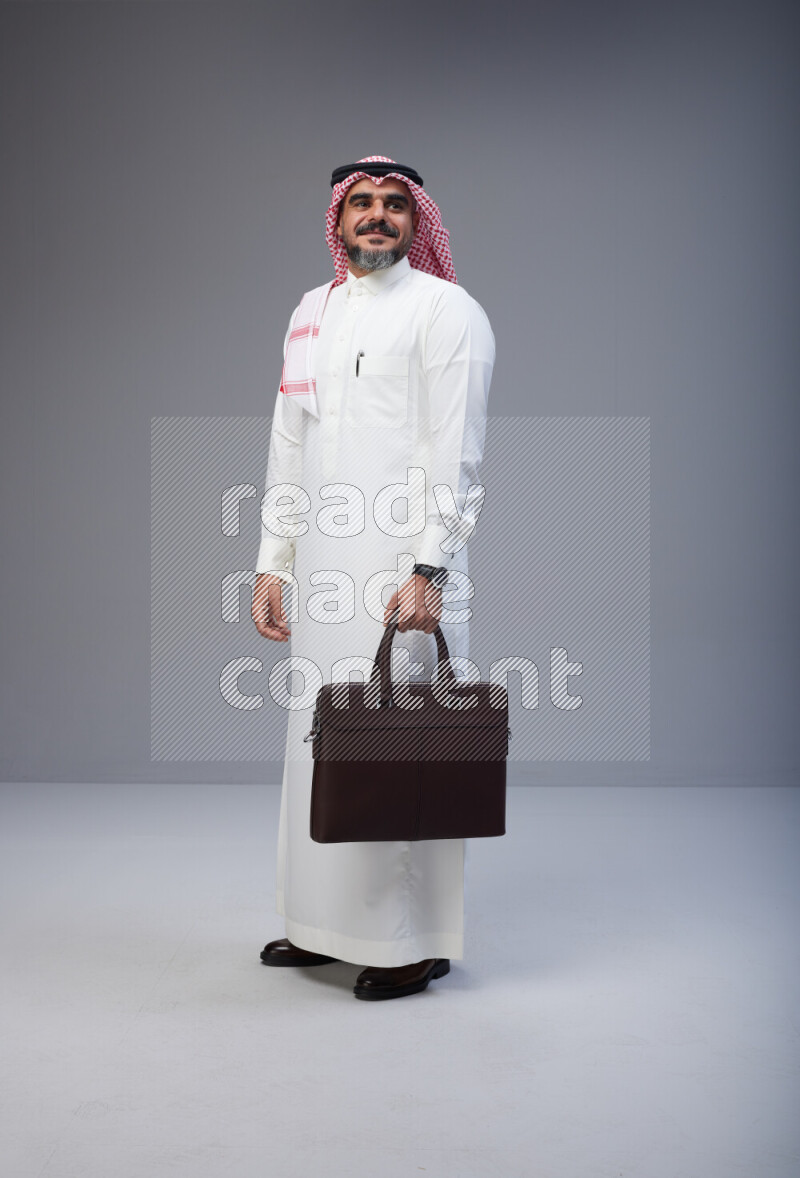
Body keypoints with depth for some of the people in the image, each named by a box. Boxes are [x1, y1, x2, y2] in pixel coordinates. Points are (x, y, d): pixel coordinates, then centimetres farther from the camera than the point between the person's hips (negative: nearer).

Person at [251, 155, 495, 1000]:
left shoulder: (446, 311, -2)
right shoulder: (310, 314, 18)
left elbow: (455, 455, -10)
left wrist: (426, 571, -19)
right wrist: (272, 563, 14)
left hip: (403, 568, -6)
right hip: (324, 568, 7)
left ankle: (417, 941, 5)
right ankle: (326, 923, 23)